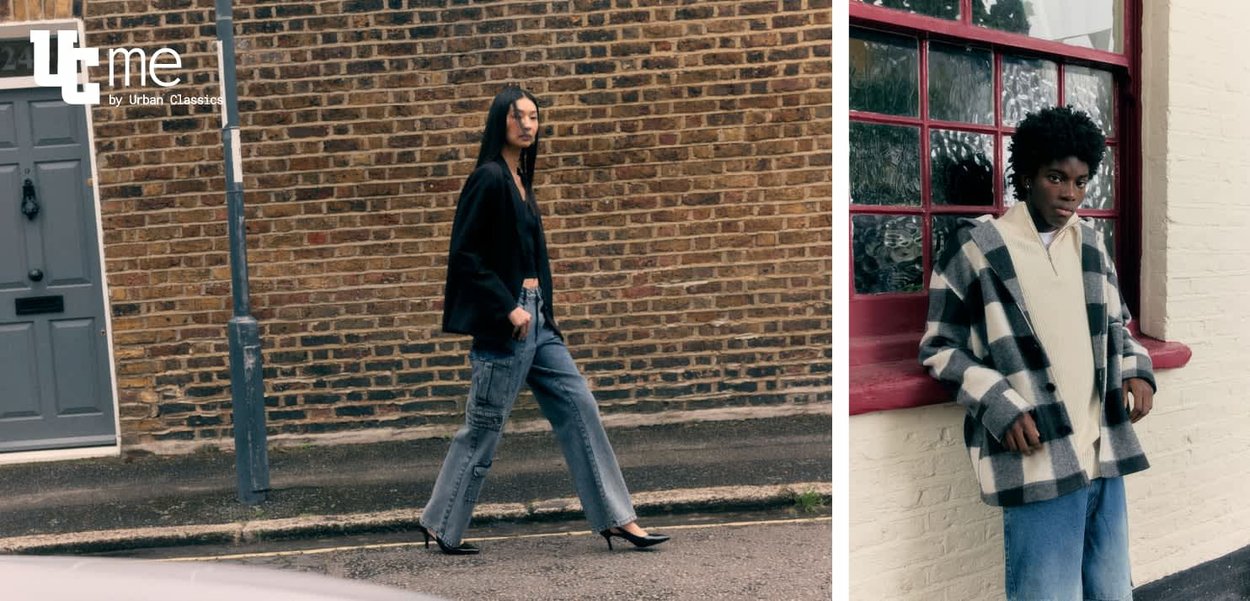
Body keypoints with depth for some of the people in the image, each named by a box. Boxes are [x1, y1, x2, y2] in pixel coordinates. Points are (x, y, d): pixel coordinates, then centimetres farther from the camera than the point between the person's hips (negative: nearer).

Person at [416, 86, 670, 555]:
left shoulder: (520, 180, 15)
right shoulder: (488, 178, -11)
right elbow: (464, 254, -17)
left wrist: (536, 308, 16)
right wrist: (508, 307, -18)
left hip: (535, 316, 9)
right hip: (503, 320, -9)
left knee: (578, 407, 6)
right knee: (483, 428, 1)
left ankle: (616, 518, 12)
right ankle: (441, 528, 19)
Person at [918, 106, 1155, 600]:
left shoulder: (1091, 242, 12)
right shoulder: (976, 245, -7)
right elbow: (939, 347, -4)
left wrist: (1136, 370, 3)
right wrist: (999, 405, -17)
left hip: (1104, 452, 7)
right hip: (1040, 461, -6)